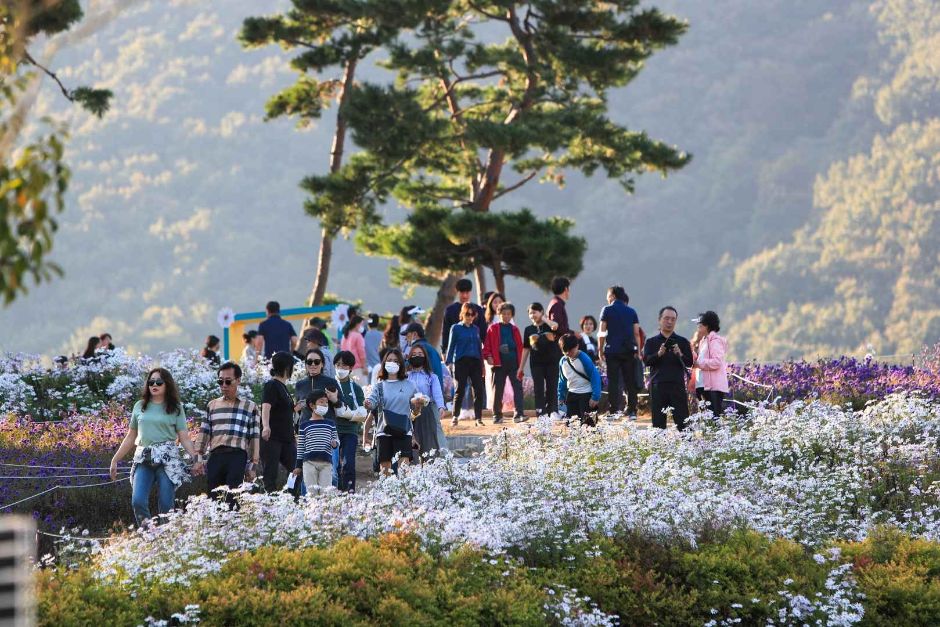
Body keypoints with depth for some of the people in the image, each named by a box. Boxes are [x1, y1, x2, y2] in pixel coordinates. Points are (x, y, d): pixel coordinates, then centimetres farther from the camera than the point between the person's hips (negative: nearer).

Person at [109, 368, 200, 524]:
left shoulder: (175, 408, 8)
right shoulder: (140, 406, 15)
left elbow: (184, 437, 3)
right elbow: (130, 437, 20)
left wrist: (195, 456, -12)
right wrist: (115, 460, 18)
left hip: (167, 458, -2)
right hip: (143, 459, 3)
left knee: (165, 506, -8)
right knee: (138, 502, -14)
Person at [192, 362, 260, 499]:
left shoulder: (250, 407, 11)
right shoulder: (212, 405, 20)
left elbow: (255, 437, 7)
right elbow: (204, 433, 16)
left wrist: (253, 465, 2)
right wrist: (198, 458, 8)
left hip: (237, 456, -3)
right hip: (215, 456, 3)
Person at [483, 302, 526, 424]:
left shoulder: (514, 329, 13)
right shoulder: (493, 328, 6)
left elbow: (520, 346, 12)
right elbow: (487, 344, 2)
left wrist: (521, 363, 5)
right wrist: (488, 356, -13)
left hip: (514, 363, 2)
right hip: (499, 363, -2)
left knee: (518, 388, -8)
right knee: (498, 390, 4)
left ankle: (519, 414, -12)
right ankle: (497, 415, 13)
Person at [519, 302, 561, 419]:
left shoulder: (549, 325, 1)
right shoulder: (529, 329, 8)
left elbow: (555, 326, -25)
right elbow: (526, 348, 11)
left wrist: (543, 318, -10)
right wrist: (521, 367, 10)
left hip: (552, 362, -2)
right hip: (536, 363, 2)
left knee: (552, 387, 1)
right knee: (538, 388, 0)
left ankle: (553, 411, 6)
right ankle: (541, 412, 0)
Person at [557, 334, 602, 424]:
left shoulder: (584, 359, -14)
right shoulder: (563, 361, 3)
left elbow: (595, 377, -14)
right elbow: (562, 381, 15)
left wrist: (595, 397, -18)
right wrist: (561, 398, 13)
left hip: (586, 394, -6)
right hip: (571, 394, 6)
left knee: (586, 422, -10)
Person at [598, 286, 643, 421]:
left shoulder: (607, 310, 0)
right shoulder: (631, 311, 8)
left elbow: (602, 332, -3)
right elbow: (637, 333, 4)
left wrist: (600, 350, 2)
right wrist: (638, 350, 8)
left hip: (612, 351, -2)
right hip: (629, 351, 3)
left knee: (613, 381, 0)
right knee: (630, 382, 6)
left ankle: (614, 411, -6)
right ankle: (632, 411, 3)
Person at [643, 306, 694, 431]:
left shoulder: (682, 341, 12)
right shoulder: (651, 342, 12)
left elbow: (690, 362, 4)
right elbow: (646, 360, -2)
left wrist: (680, 355, -16)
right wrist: (659, 354, -20)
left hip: (677, 385, 0)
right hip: (658, 386, 0)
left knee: (682, 421, -5)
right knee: (658, 422, -1)